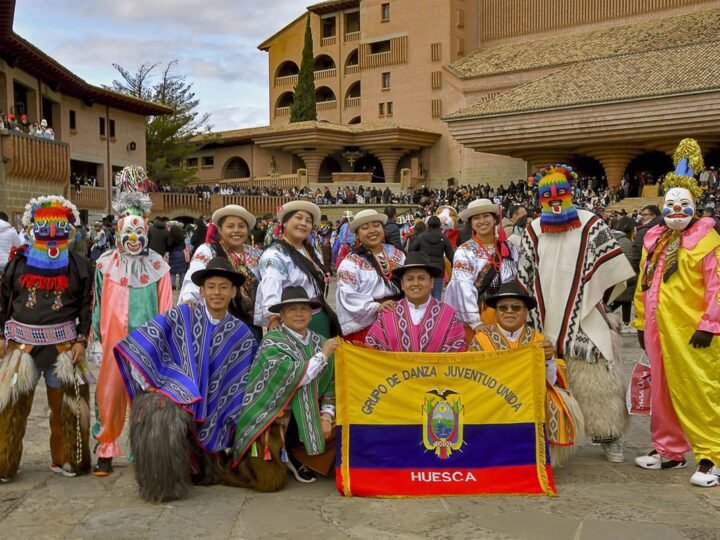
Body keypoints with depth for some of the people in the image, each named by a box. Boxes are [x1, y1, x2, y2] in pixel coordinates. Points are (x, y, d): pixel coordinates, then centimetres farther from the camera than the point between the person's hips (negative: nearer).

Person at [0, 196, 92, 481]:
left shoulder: (78, 265, 3)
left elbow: (87, 306, 4)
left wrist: (81, 340, -3)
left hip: (63, 343, 0)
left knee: (64, 405, 6)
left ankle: (65, 459, 20)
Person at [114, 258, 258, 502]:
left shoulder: (241, 335, 8)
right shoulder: (181, 315, 1)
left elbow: (240, 385, 12)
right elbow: (141, 345, -7)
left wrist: (231, 425, 9)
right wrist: (150, 385, -14)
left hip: (207, 409, 3)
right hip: (174, 389, -3)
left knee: (175, 417, -24)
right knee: (157, 415, -31)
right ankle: (161, 485, -17)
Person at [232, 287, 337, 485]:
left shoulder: (320, 342, 6)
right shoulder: (272, 341, -10)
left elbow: (330, 385, 8)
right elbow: (295, 377, -23)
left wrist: (326, 417, -5)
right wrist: (323, 355, -16)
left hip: (309, 415, 6)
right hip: (273, 416, -6)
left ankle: (297, 456, 6)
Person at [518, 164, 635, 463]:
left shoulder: (591, 224, -2)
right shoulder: (533, 230, 9)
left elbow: (615, 270, -1)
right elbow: (524, 276, 16)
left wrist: (604, 301, -2)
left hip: (586, 320, -3)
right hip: (546, 322, 3)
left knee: (596, 380, 0)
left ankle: (609, 435, 14)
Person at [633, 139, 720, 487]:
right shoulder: (654, 239, 13)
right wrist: (641, 323, 14)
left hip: (691, 332, -6)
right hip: (658, 330, 6)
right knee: (662, 391, 13)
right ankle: (669, 450, 25)